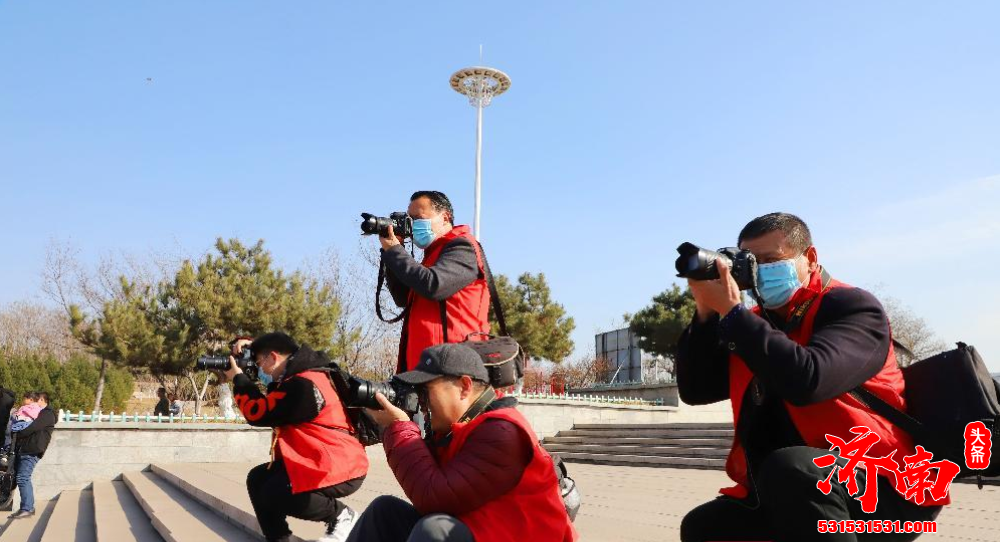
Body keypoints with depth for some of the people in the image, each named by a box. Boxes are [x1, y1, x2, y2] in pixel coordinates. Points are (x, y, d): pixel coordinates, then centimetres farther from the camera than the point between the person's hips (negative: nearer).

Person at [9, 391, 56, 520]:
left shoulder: (47, 414, -8)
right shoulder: (39, 413, 24)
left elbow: (31, 428, -18)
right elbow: (30, 428, 19)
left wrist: (16, 435, -6)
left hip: (32, 451, -10)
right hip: (24, 449, 10)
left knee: (22, 478, -13)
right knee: (21, 477, 9)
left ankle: (27, 509, -11)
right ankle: (29, 507, 14)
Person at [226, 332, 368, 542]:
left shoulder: (304, 385, -22)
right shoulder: (297, 375, 11)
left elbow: (258, 413, -16)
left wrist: (237, 377, -1)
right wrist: (251, 346, 12)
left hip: (341, 466, -11)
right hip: (317, 460, 11)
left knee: (276, 493, -25)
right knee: (258, 479, 8)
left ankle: (341, 515, -5)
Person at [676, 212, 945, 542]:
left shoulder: (852, 306, -10)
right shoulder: (755, 324, 9)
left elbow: (806, 381, -31)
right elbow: (695, 390, 2)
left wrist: (731, 312, -23)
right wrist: (706, 313, -8)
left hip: (880, 488, -7)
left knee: (787, 469, -36)